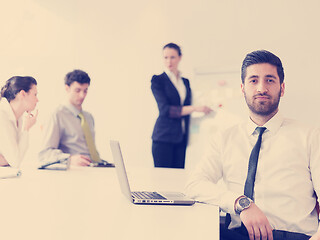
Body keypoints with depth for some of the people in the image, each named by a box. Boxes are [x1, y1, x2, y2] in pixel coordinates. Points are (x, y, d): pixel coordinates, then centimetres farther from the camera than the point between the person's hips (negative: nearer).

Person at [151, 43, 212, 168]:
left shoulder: (185, 82, 15)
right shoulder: (158, 80, -2)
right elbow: (165, 110, -13)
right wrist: (194, 108, -20)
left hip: (182, 138, 5)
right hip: (164, 138, -5)